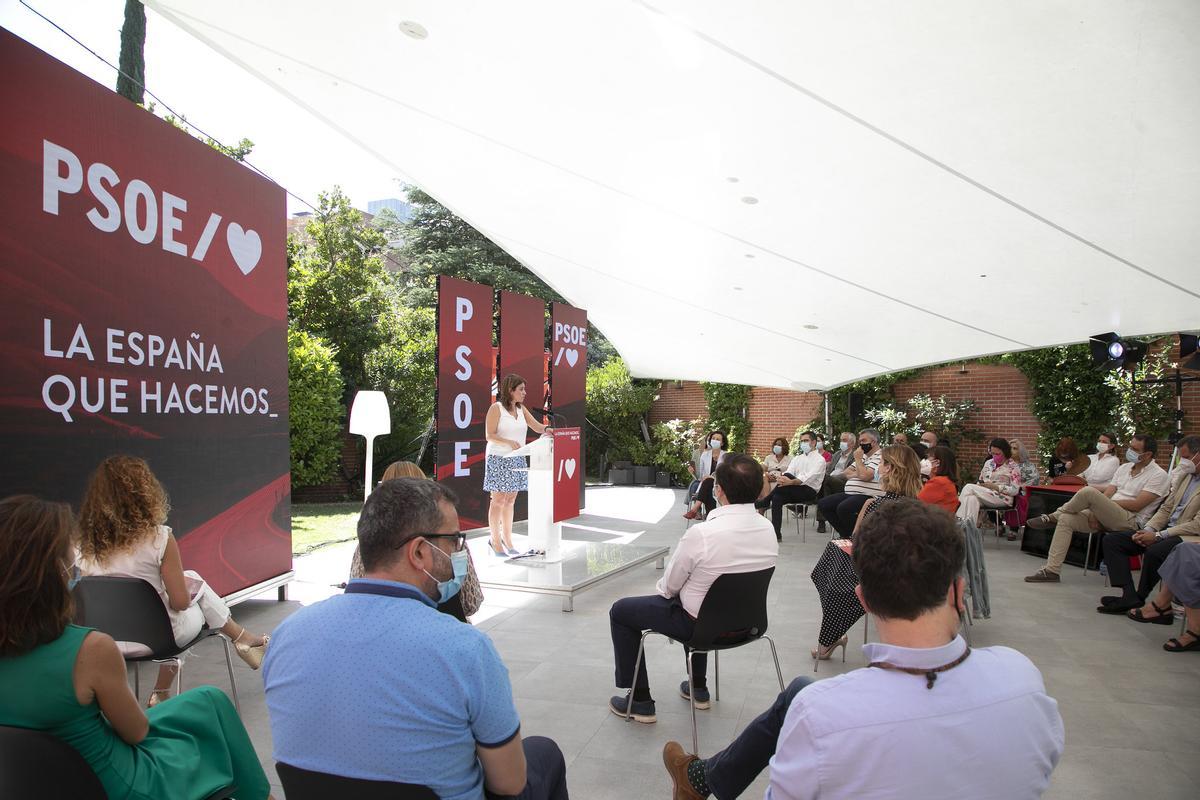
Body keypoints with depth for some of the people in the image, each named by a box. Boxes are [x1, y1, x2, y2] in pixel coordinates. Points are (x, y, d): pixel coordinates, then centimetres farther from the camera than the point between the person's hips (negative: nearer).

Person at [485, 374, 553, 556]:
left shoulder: (521, 409, 11)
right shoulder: (496, 408, -8)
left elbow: (536, 426, 3)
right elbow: (490, 435, -12)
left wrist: (546, 429, -19)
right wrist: (509, 442, -27)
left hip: (517, 459, 6)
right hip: (498, 458, -6)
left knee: (510, 500, 10)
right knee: (498, 501, -1)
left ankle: (507, 539, 19)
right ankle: (495, 541, 7)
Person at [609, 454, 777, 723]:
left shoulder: (702, 534, -31)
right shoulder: (768, 529, -11)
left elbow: (669, 587, -16)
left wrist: (662, 587, 9)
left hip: (701, 624, -6)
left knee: (620, 611, 13)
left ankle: (639, 700, 19)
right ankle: (698, 687, 45)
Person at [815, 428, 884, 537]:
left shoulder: (879, 457, -8)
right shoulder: (863, 456, 22)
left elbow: (865, 476, -21)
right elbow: (846, 473, 20)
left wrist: (858, 459, -8)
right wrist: (858, 474, -1)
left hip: (868, 496, -10)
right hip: (849, 494, 10)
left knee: (843, 508, -34)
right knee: (822, 504, 0)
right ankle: (846, 535, 5)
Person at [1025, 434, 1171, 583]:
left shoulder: (1159, 475, -4)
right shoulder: (1124, 467, 18)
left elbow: (1137, 505, -13)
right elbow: (1107, 493, 9)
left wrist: (1106, 504, -7)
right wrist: (1095, 511, -7)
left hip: (1131, 521, -7)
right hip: (1108, 516, 7)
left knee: (1089, 492, -30)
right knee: (1066, 520, -15)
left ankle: (1053, 517, -6)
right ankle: (1051, 571, -15)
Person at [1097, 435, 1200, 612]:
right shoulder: (1186, 476, 16)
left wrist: (1158, 536, -20)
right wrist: (1147, 530, 0)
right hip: (1168, 530, 9)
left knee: (1154, 550, -38)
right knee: (1111, 541, -7)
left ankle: (1140, 598, -12)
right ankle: (1129, 596, -17)